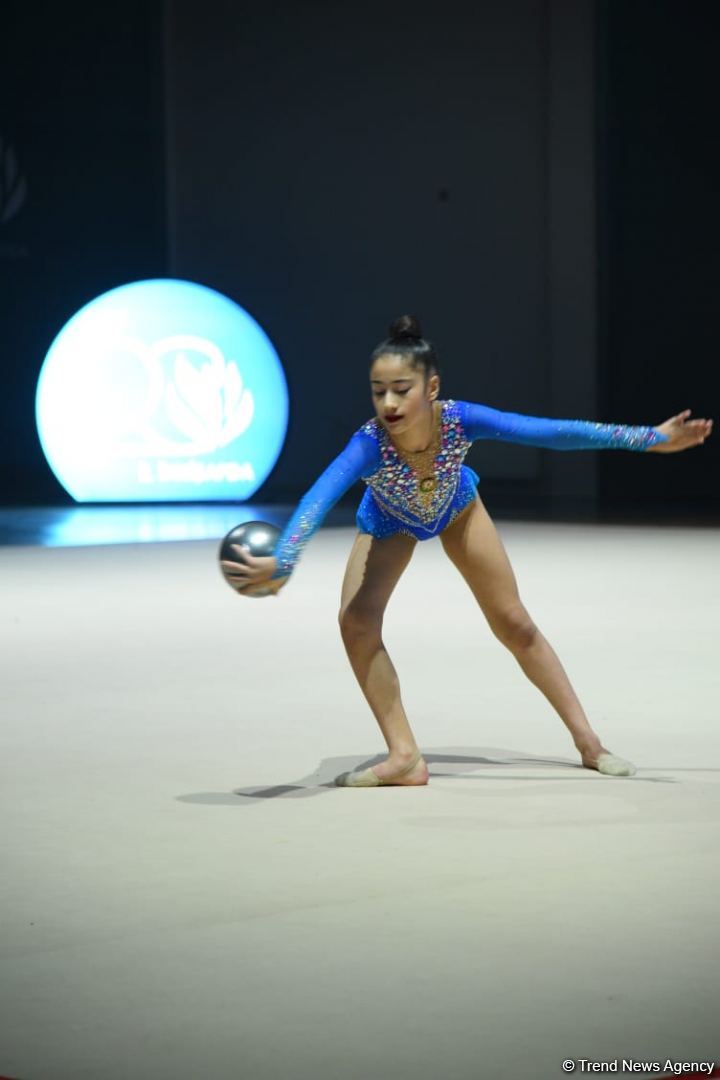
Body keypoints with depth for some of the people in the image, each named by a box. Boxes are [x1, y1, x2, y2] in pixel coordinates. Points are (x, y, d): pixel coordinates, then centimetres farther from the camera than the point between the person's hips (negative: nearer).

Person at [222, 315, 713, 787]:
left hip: (456, 508, 1)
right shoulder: (370, 443, -44)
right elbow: (319, 500, -60)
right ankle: (405, 758, -10)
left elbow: (554, 432, -35)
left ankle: (586, 738, 22)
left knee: (513, 623, 6)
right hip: (389, 523, -1)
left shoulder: (460, 420, -40)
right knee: (357, 622, -21)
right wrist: (281, 563, -78)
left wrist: (648, 438, -34)